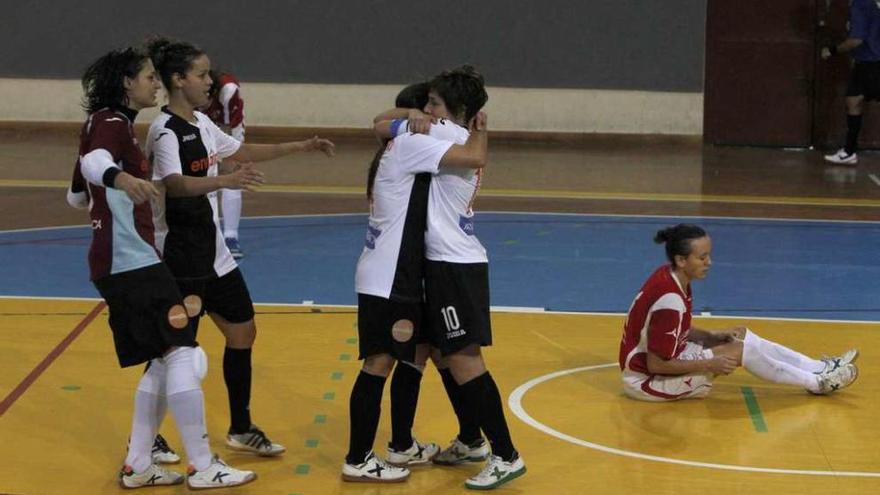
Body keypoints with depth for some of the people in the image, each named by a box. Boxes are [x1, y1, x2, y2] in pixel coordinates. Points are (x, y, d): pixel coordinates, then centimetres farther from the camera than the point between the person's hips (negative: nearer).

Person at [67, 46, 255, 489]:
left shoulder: (106, 124, 19)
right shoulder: (112, 123, -10)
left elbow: (77, 195, 29)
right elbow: (93, 161, -34)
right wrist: (123, 179, -56)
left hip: (121, 264, 10)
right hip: (132, 260, -10)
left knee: (163, 362, 12)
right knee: (182, 355, -11)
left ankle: (137, 466, 15)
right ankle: (203, 468, -8)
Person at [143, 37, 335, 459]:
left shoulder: (201, 123, 9)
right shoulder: (166, 131, -19)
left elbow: (243, 151, 25)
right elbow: (174, 184, -37)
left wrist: (302, 146, 23)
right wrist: (226, 181, -53)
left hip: (213, 254, 9)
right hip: (181, 259, -9)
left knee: (242, 331, 13)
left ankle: (241, 429, 26)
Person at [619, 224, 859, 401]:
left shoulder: (670, 278, -2)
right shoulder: (670, 300, -30)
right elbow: (656, 365, -27)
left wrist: (713, 337, 0)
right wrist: (709, 364, -20)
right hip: (647, 379, -9)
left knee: (742, 336, 8)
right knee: (740, 351, -12)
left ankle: (820, 368, 11)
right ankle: (818, 383, 4)